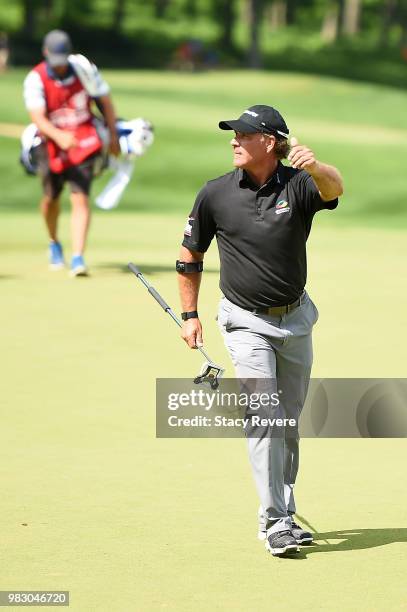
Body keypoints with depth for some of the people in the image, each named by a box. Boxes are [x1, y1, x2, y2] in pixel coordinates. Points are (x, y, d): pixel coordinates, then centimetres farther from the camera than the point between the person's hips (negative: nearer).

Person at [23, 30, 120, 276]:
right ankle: (54, 243, 43)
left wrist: (113, 136, 3)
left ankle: (78, 257, -19)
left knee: (80, 198, -14)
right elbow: (38, 117, -25)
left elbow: (105, 101, 3)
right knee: (51, 198, 14)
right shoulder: (36, 79, -14)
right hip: (52, 143, 1)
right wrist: (59, 136, -43)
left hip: (84, 142, -1)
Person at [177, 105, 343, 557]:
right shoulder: (215, 195, -8)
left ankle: (282, 516, 24)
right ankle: (274, 522, -12)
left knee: (289, 421, 11)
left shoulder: (299, 185, -11)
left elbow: (334, 189, -36)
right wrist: (189, 315, 4)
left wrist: (315, 167, -58)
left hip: (296, 318, 2)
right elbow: (190, 255, 6)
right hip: (246, 321, -2)